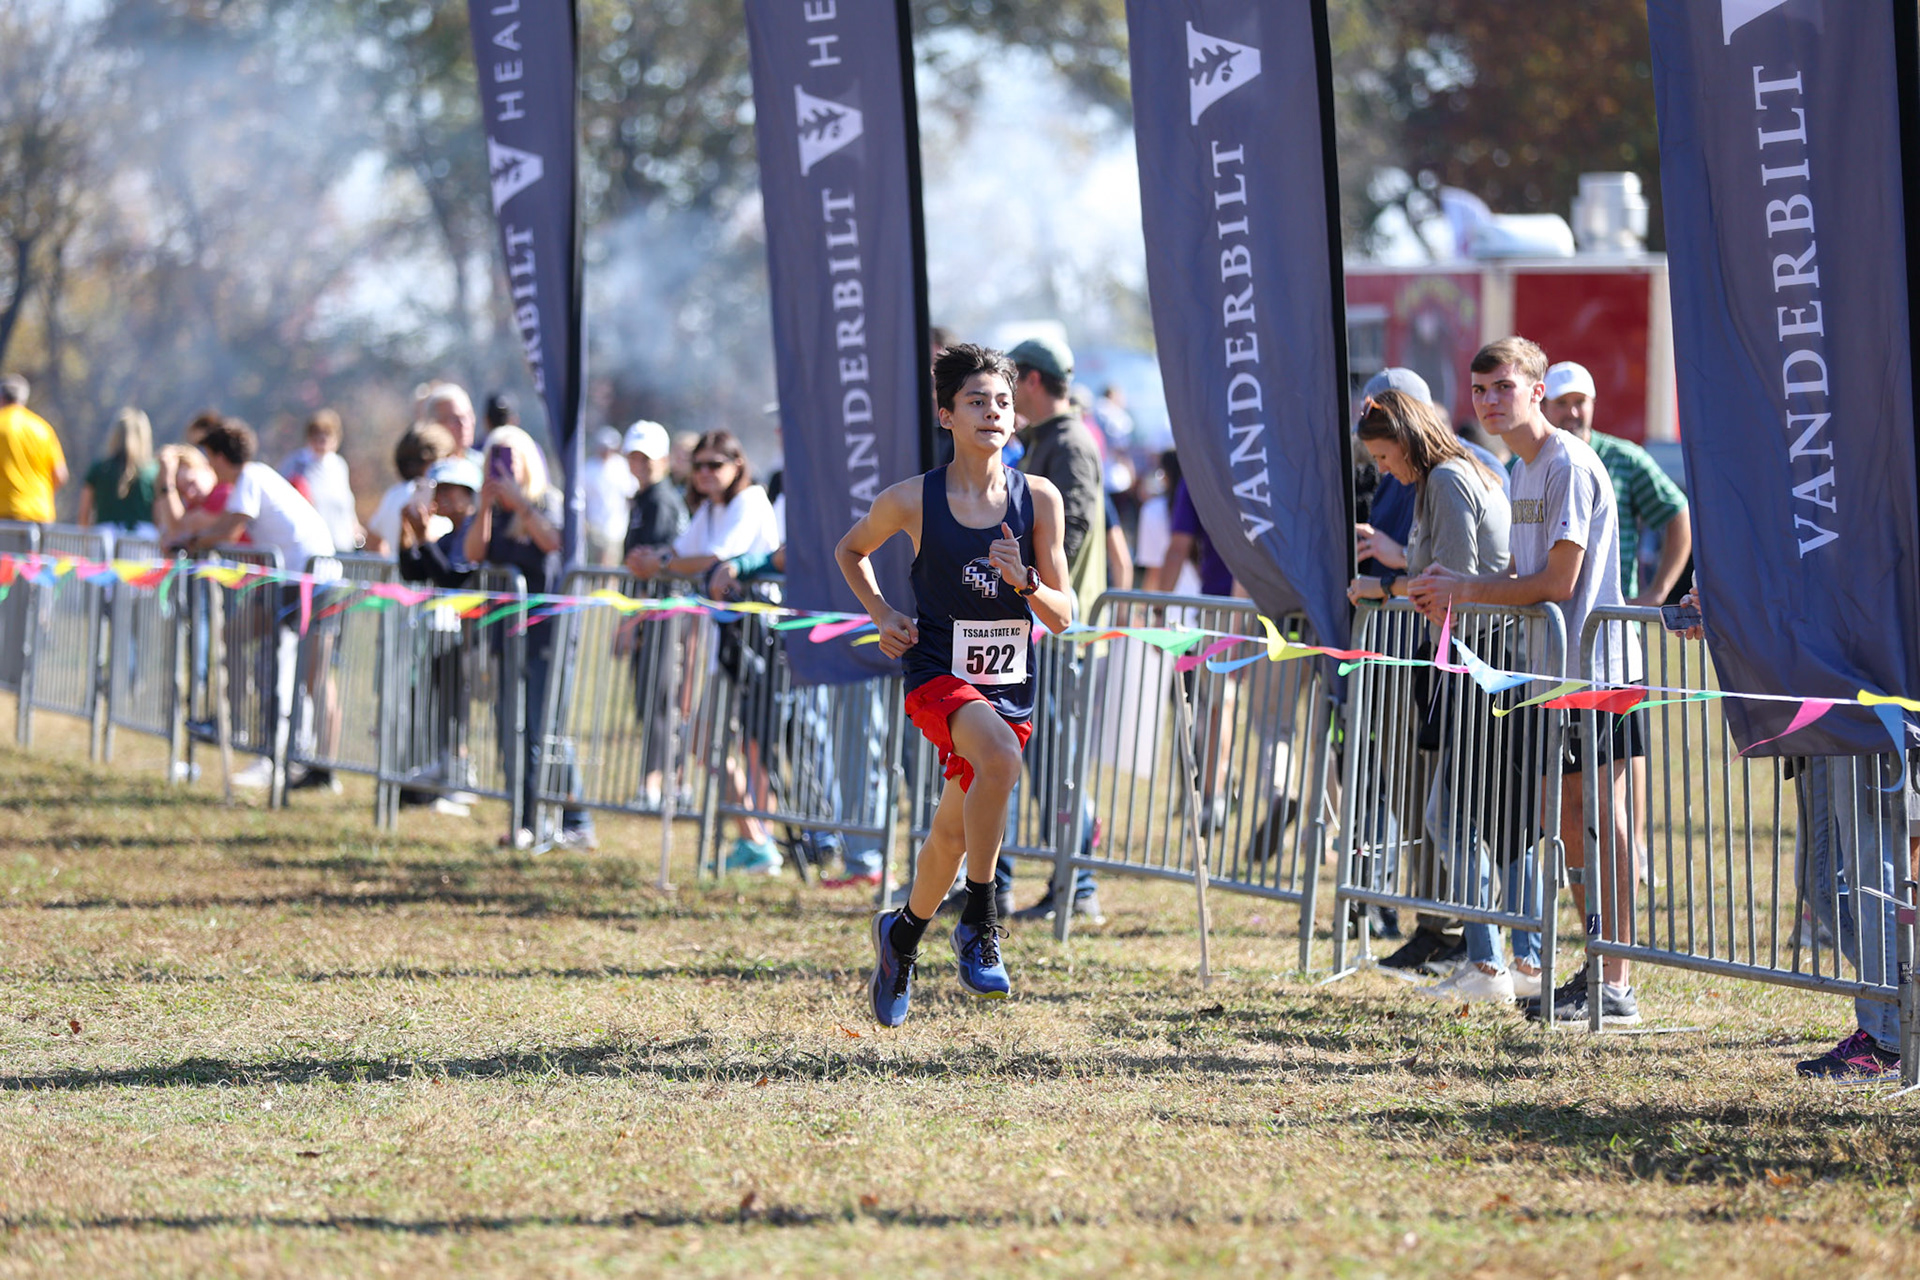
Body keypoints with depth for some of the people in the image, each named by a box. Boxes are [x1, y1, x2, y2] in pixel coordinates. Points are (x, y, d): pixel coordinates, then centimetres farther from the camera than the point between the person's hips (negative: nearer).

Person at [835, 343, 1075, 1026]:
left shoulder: (1039, 499, -2)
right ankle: (979, 921, -24)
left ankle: (904, 932, 47)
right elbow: (851, 549, 15)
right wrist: (881, 614, 0)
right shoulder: (912, 501, -6)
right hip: (938, 677, -4)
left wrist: (1023, 580, -18)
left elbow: (1062, 616, 1)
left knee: (953, 833, 16)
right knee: (999, 754, -35)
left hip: (1009, 685, 4)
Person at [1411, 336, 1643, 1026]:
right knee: (1569, 819, 11)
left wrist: (1468, 591, -10)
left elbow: (1557, 583, -19)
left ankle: (1617, 989, -9)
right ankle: (1599, 969, 19)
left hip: (1596, 664, -10)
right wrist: (1455, 587, 6)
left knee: (1603, 819, -9)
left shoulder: (1569, 465, -14)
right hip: (1555, 667, 10)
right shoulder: (1523, 471, 16)